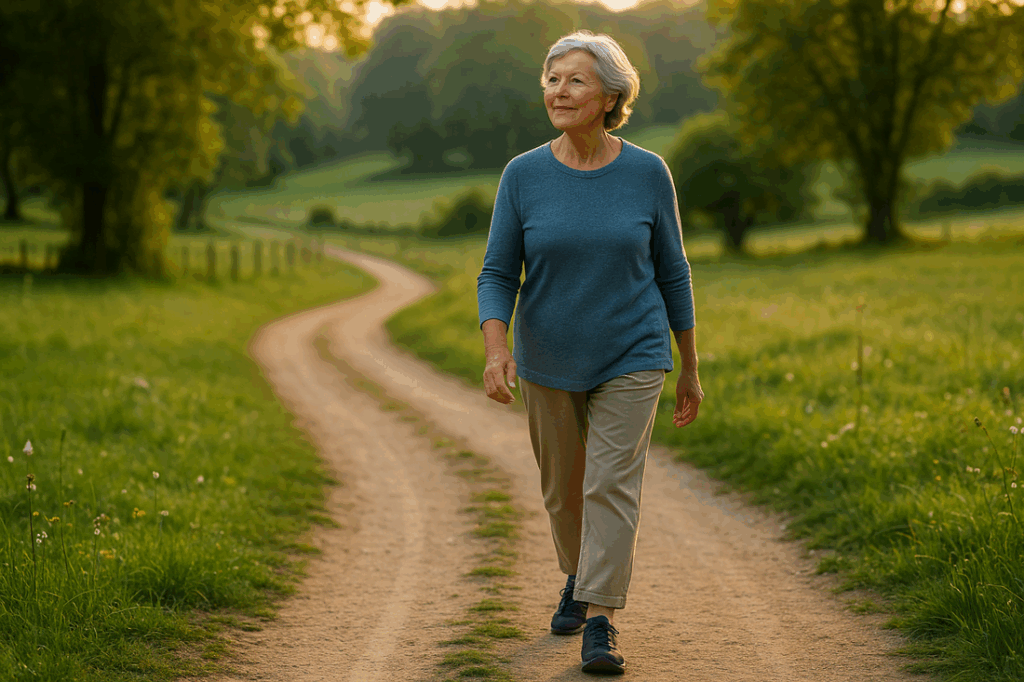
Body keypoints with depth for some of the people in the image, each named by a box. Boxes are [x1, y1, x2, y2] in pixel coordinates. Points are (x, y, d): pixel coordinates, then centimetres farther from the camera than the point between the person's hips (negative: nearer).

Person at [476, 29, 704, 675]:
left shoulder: (648, 173, -7)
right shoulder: (524, 175, -6)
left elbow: (672, 271, 1)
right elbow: (498, 275, -5)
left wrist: (691, 369, 5)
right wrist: (497, 349, -23)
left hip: (630, 360, -2)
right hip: (549, 364, 2)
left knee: (612, 483, -11)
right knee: (563, 486, 15)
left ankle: (601, 623, -5)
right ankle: (580, 577, 42)